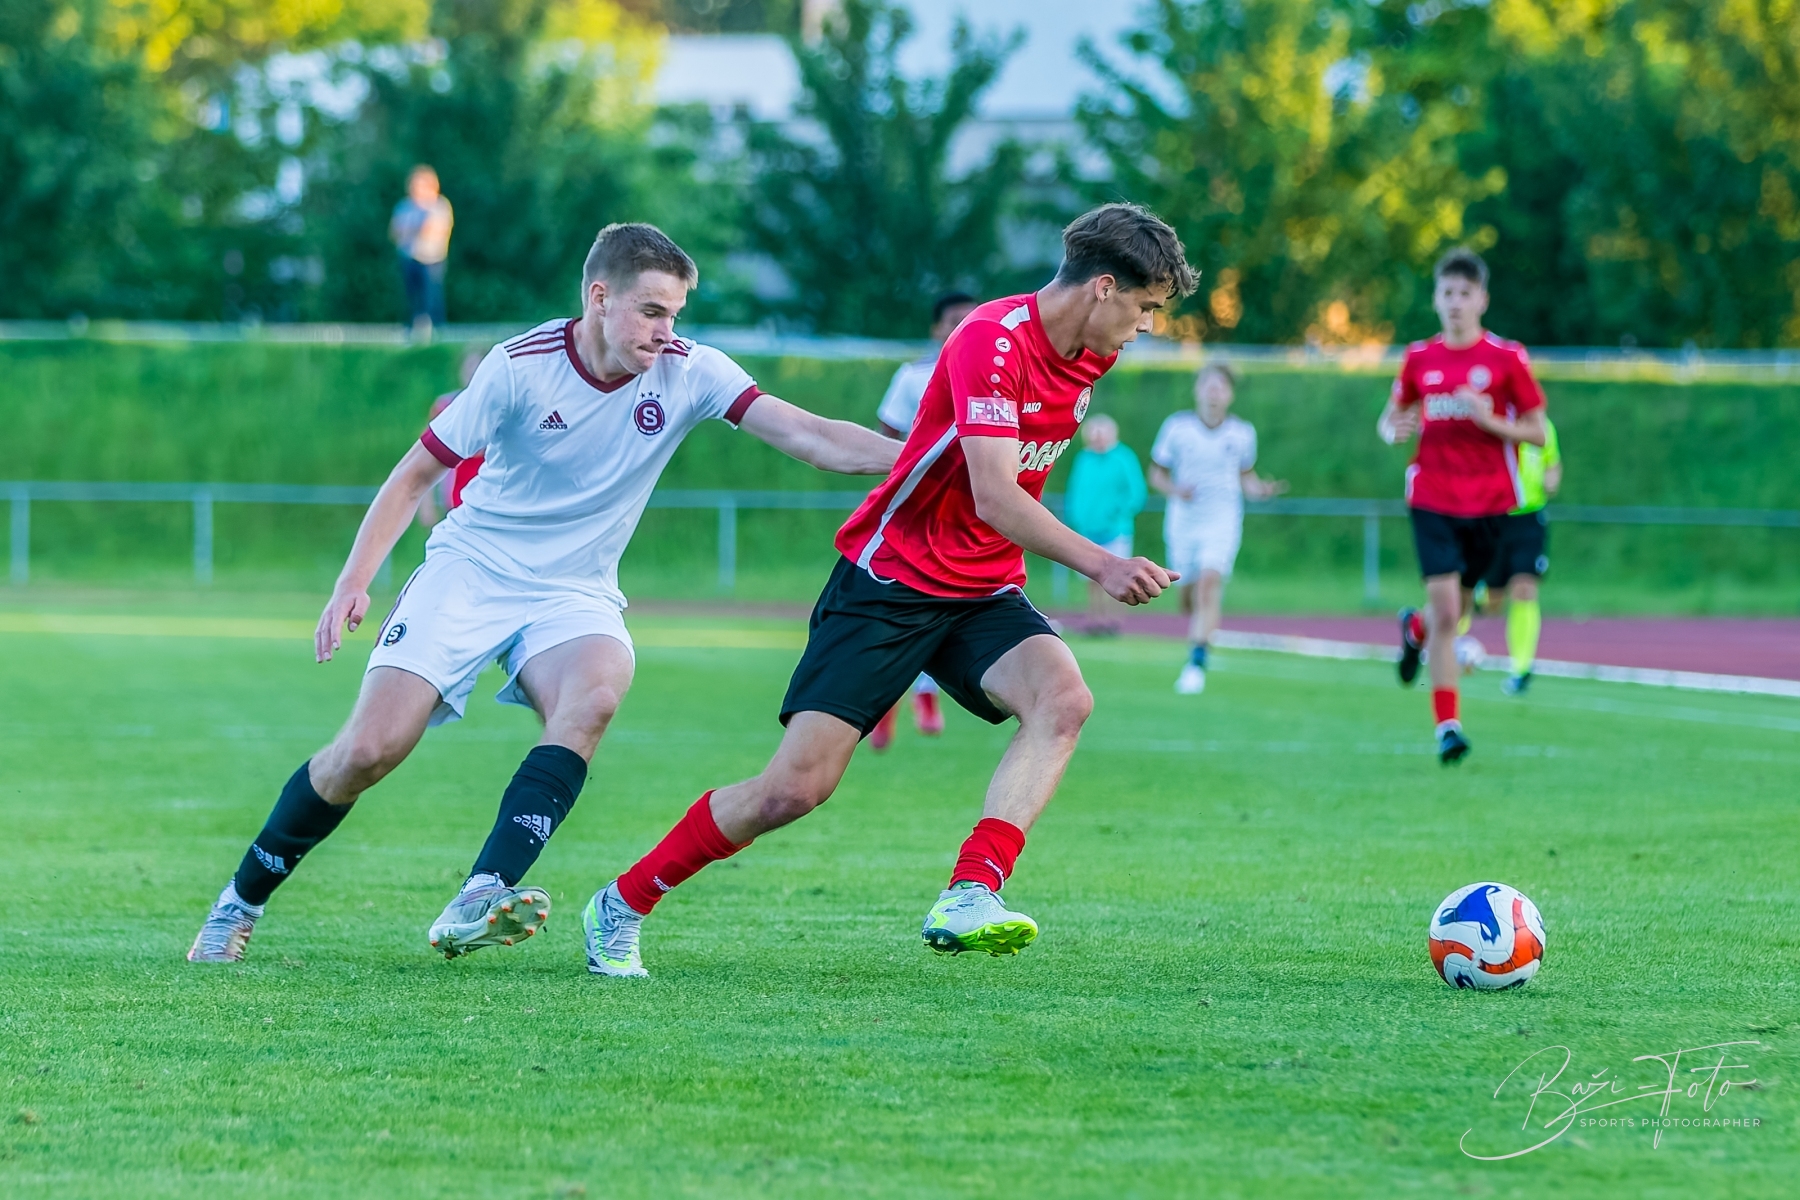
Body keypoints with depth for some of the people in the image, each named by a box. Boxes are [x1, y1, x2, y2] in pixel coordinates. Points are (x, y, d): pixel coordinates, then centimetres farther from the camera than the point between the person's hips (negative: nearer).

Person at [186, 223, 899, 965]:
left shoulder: (687, 374, -8)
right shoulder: (520, 366, -15)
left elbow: (809, 437, -15)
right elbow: (417, 473, -7)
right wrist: (353, 583, -17)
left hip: (574, 595, 2)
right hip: (469, 571, -2)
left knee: (597, 689, -33)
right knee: (369, 749, -15)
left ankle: (481, 901, -41)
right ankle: (240, 902, 9)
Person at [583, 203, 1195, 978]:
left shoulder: (1089, 356, 5)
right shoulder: (993, 341, -21)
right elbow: (993, 495, -31)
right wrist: (1100, 565, -37)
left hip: (983, 594, 7)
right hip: (888, 581, -7)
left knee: (1063, 699, -25)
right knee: (795, 788, -12)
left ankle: (968, 899, -33)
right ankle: (621, 906, 8)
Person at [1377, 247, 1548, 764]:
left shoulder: (1507, 358, -3)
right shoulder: (1419, 358, 5)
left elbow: (1537, 433, -1)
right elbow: (1389, 418, 17)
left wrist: (1488, 419, -18)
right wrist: (1394, 430, -8)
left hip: (1489, 503, 0)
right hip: (1432, 502, 0)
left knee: (1456, 610, 12)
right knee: (1445, 612, -11)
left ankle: (1414, 628, 49)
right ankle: (1447, 726, -6)